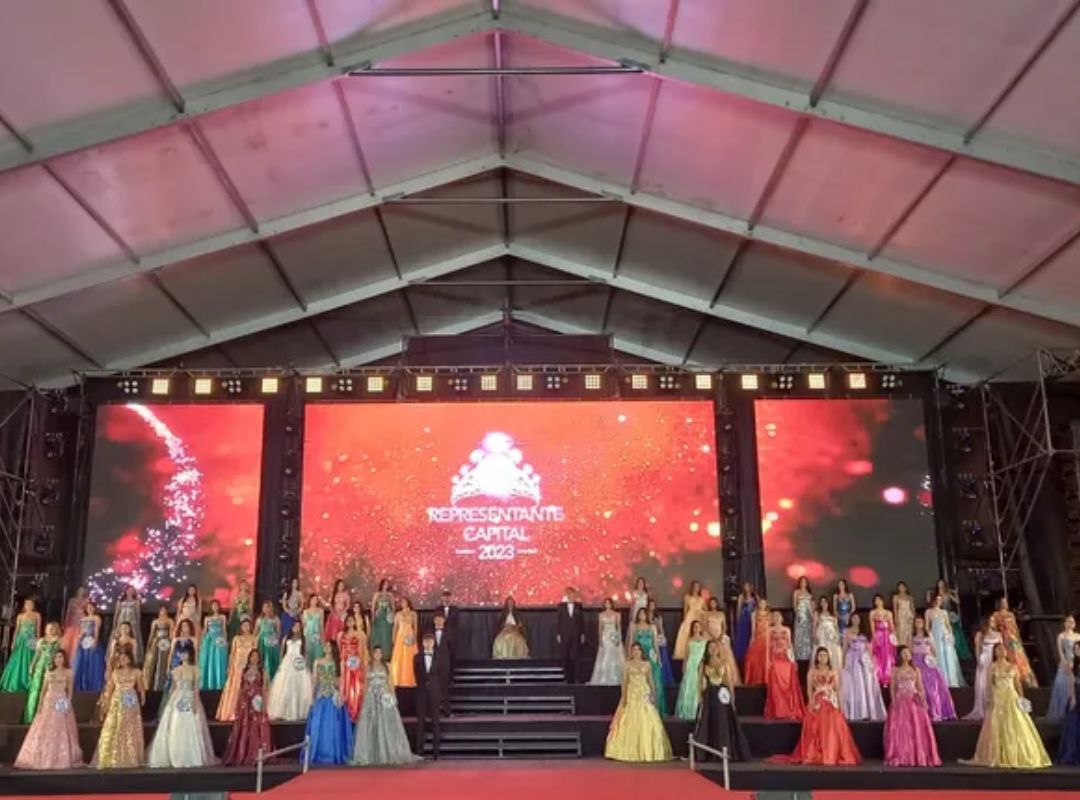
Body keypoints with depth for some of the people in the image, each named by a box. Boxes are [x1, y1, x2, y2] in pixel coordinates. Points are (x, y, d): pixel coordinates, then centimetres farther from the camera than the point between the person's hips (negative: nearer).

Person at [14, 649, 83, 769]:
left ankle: (62, 759, -1)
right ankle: (44, 759, 6)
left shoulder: (69, 673, 5)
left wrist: (68, 702, -10)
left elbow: (70, 690, 3)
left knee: (62, 731, -5)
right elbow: (44, 690, 11)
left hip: (62, 704, -3)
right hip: (48, 703, 3)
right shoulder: (49, 672, 12)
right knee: (45, 731, 0)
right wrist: (40, 704, 1)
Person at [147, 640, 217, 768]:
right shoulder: (176, 670, 8)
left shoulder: (195, 669, 0)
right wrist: (167, 702, 8)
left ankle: (191, 758, 4)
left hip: (190, 701, -3)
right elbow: (173, 688, 11)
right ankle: (176, 759, 8)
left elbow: (196, 688, -3)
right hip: (177, 701, 3)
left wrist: (195, 703, -12)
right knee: (175, 730, 1)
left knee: (191, 730, -4)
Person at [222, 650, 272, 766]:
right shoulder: (244, 671, 8)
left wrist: (264, 705, -9)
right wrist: (236, 706, 5)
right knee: (243, 729, 2)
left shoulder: (261, 672, 3)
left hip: (257, 703, -2)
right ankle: (239, 757, 8)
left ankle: (255, 757, 2)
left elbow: (264, 689, 0)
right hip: (245, 703, 2)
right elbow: (240, 688, 9)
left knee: (256, 729, -4)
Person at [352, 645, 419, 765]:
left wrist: (393, 697, -4)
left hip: (384, 697, -1)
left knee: (387, 725, -3)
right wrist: (364, 699, 4)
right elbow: (366, 684, 10)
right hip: (371, 698, 1)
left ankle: (389, 754, 3)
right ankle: (372, 755, 3)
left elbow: (390, 682, 5)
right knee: (370, 726, -2)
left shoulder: (386, 666, 7)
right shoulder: (369, 667, 9)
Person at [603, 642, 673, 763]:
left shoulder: (647, 665, 10)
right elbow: (624, 682, 1)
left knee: (648, 722, -5)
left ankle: (648, 751, 4)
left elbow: (652, 682, 9)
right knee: (631, 724, -2)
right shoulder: (628, 665, 6)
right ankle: (631, 752, 4)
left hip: (645, 697, 1)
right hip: (631, 696, -1)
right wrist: (624, 697, -9)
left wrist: (654, 696, 1)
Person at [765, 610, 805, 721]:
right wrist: (768, 660, -5)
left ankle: (790, 711, 1)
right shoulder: (770, 630, 7)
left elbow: (790, 645, 10)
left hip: (786, 659, 1)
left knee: (788, 686, -3)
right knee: (776, 686, -3)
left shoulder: (787, 630, 12)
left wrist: (792, 659, 1)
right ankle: (777, 712, 1)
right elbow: (768, 646, 3)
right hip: (775, 659, -1)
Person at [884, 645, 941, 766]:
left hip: (914, 701, 2)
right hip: (900, 701, -2)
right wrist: (893, 700, -11)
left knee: (918, 728, -3)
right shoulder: (896, 670, 6)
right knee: (901, 728, -6)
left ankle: (919, 757, 3)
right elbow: (892, 687, 2)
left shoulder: (915, 670, 13)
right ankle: (901, 757, -1)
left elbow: (920, 688, 10)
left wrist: (923, 700, -4)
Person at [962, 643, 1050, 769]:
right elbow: (989, 684, 1)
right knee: (997, 728, -1)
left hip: (1012, 699, 2)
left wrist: (1021, 697, -2)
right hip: (998, 699, -2)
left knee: (1016, 728, 0)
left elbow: (1018, 683, 10)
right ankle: (997, 757, 6)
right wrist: (988, 699, -7)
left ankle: (1016, 757, 8)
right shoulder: (992, 667, 5)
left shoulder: (1013, 667, 10)